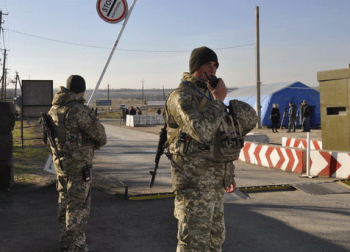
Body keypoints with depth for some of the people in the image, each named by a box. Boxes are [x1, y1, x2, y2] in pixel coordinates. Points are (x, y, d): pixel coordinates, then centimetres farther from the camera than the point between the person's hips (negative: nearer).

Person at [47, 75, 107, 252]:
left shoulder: (54, 109, 5)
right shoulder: (79, 111, -20)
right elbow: (98, 132, -11)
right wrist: (99, 142, 10)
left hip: (60, 162, 9)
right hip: (77, 164, -8)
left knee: (65, 203, 19)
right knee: (78, 206, 0)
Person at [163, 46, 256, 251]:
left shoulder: (209, 96, 15)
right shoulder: (181, 97, -13)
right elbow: (201, 132, -30)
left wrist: (229, 173, 20)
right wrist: (218, 100, -19)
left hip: (214, 182, 9)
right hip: (193, 182, -9)